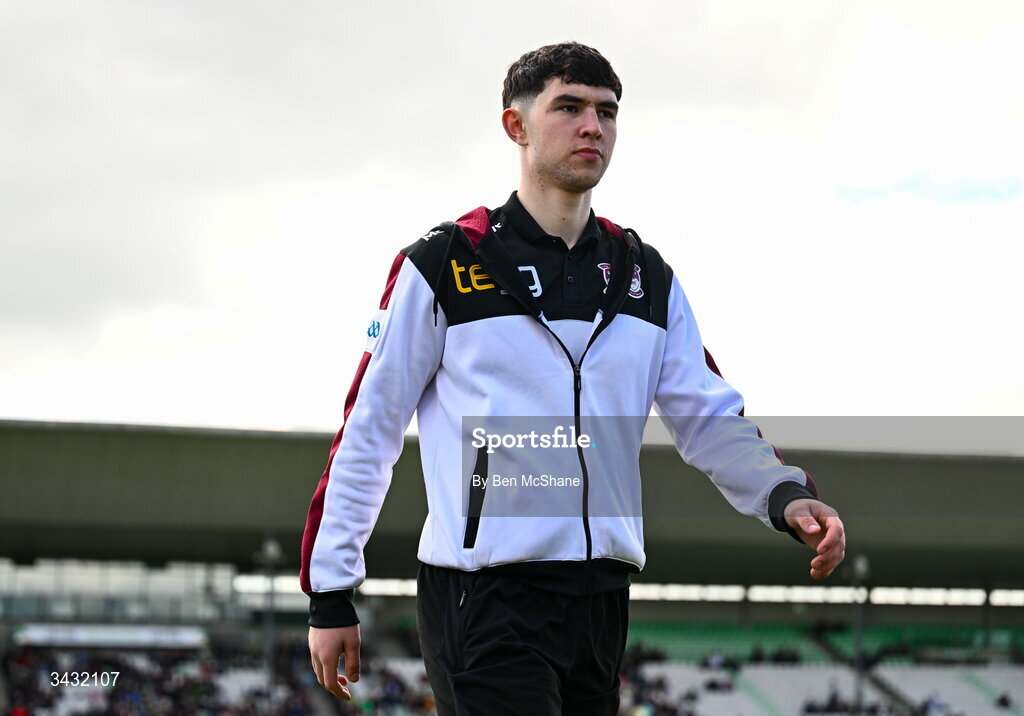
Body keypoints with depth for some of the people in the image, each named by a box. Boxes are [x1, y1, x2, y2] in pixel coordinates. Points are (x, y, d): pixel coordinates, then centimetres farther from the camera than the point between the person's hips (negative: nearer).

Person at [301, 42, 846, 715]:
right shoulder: (443, 265, -1)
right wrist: (330, 595, -2)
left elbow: (710, 420, 9)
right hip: (483, 600, -5)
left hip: (601, 599, 6)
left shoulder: (647, 276, 14)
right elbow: (367, 432, 0)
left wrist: (785, 496, -12)